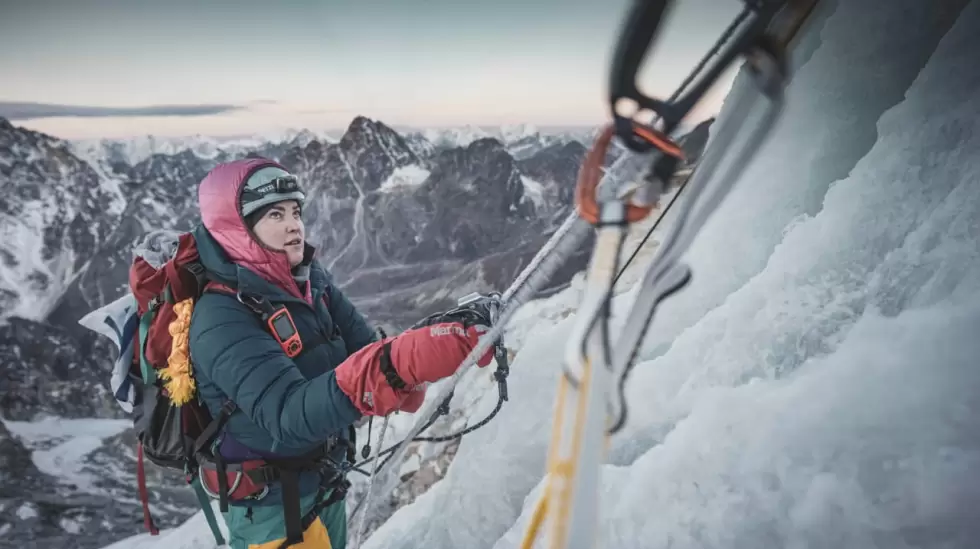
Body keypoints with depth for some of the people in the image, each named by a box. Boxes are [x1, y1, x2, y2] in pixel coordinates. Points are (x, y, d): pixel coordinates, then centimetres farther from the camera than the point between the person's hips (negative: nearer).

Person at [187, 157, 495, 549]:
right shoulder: (221, 320, -26)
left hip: (326, 484, 7)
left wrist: (455, 340, -29)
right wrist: (402, 364, -52)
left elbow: (365, 353, -11)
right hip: (272, 507, -7)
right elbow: (289, 415, -39)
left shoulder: (310, 280, -5)